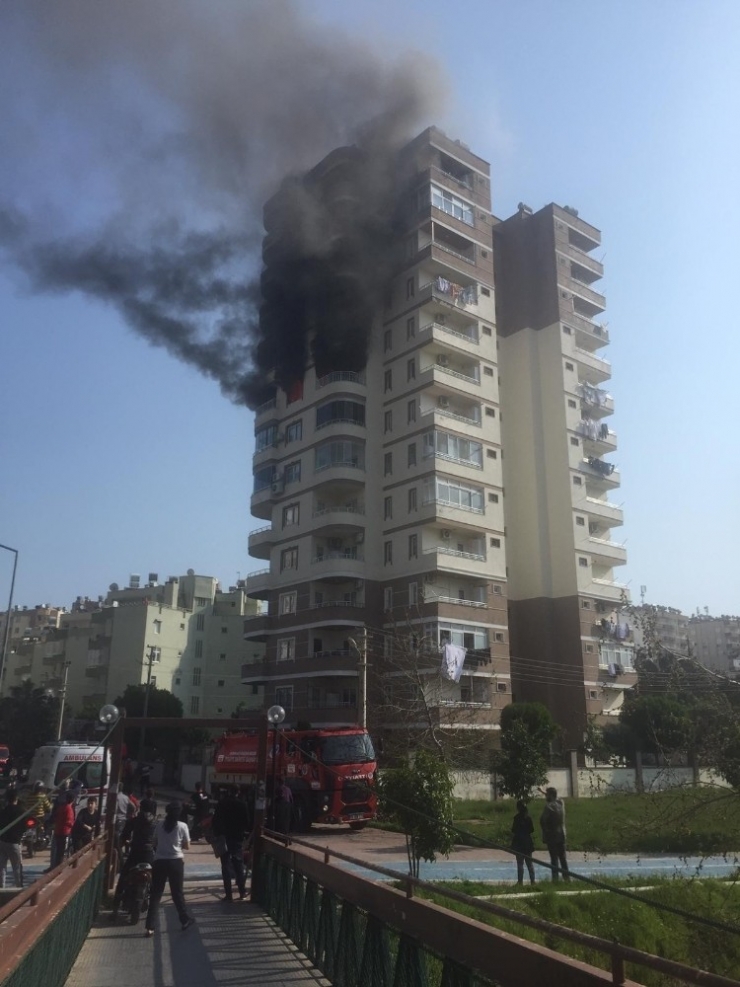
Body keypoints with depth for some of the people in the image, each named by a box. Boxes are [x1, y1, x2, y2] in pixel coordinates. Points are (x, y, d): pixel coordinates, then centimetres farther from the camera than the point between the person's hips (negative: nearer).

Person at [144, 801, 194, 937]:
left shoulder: (159, 825, 1)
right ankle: (185, 920, 26)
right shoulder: (182, 826, -6)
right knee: (177, 892, 13)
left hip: (159, 861, 2)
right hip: (176, 861, -1)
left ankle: (149, 927, -1)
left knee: (155, 894, 4)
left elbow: (155, 843, 12)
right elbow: (187, 846, 2)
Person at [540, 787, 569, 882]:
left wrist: (545, 832, -4)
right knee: (562, 858, 13)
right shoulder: (561, 803, 3)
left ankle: (556, 878, -3)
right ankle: (567, 877, 15)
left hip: (552, 836, -6)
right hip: (562, 835, 6)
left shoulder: (549, 806, -16)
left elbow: (543, 820, -17)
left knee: (554, 858, -1)